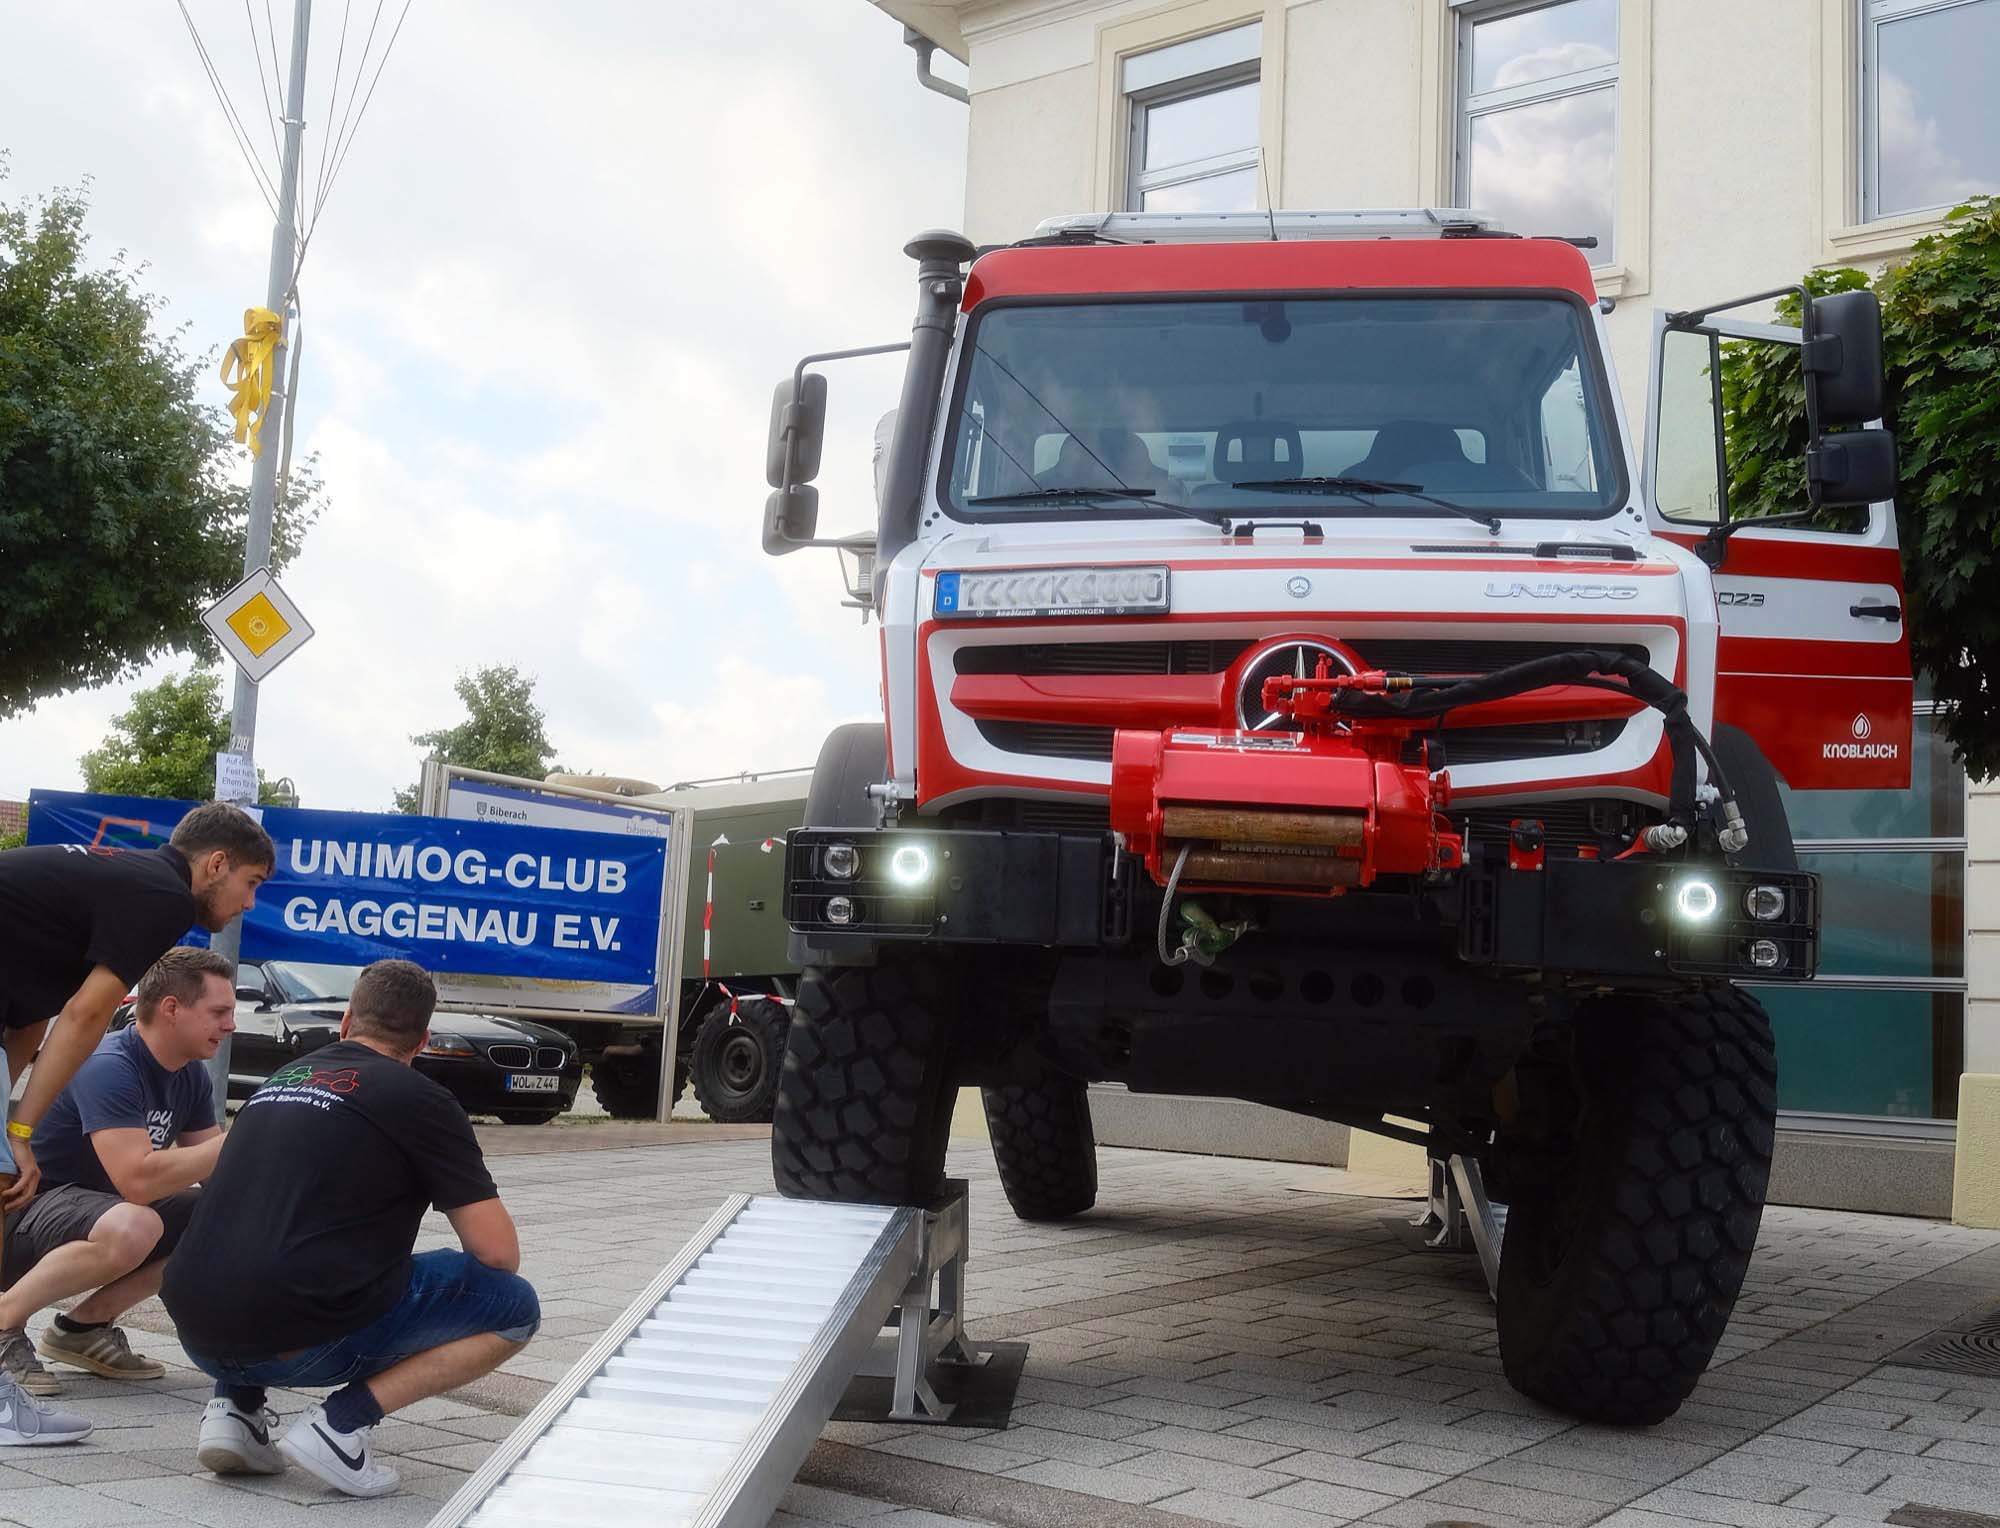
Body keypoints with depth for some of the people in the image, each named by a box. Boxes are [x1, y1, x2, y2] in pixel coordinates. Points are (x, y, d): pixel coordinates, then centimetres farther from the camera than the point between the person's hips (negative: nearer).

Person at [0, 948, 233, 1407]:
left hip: (88, 1206, 9)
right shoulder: (109, 1067, -24)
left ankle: (84, 1326, 3)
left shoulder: (191, 1076, 3)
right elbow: (138, 1179, -35)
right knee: (132, 1229, -38)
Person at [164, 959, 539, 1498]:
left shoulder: (280, 1080, 21)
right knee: (515, 1305, 6)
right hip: (301, 1344, -7)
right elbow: (497, 1251, -2)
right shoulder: (420, 1099, 0)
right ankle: (342, 1419, -7)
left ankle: (234, 1407, 13)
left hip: (200, 1335, 7)